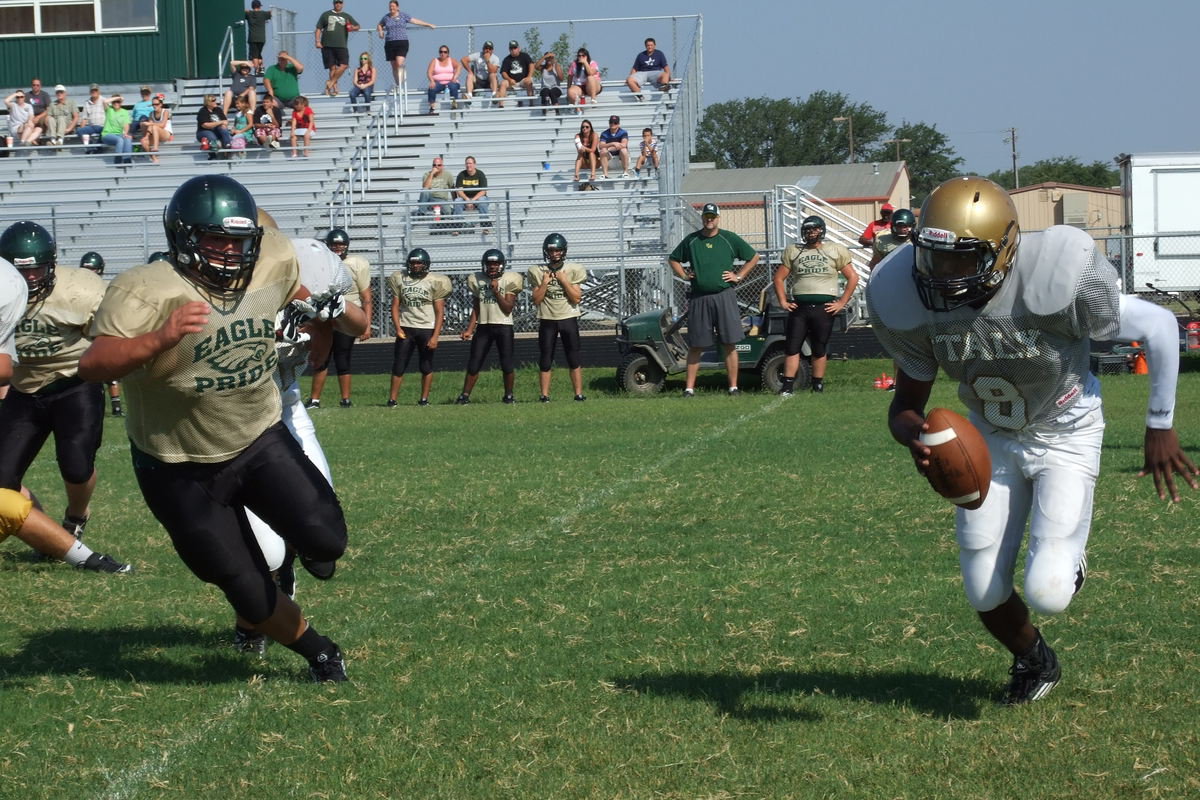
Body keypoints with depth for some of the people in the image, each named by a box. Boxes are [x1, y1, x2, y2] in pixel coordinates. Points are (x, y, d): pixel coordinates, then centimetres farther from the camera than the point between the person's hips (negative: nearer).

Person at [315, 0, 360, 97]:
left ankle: (330, 83, -7)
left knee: (344, 65, -16)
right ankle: (334, 87, 2)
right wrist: (318, 41, -1)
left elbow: (357, 26, 17)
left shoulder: (346, 16, 15)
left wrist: (353, 28, -7)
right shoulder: (326, 15, 11)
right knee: (332, 67, -4)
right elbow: (318, 29, 11)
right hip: (327, 45, -1)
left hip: (341, 45, 1)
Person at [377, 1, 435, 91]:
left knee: (399, 63, -21)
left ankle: (400, 83, -16)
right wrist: (380, 31, 10)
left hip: (402, 42, -3)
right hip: (390, 43, 3)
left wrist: (429, 25, 9)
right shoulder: (386, 17, 13)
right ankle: (397, 85, 12)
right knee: (394, 66, 3)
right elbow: (379, 25, 31)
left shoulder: (403, 16, 5)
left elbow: (415, 21, 9)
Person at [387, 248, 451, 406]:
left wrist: (435, 336, -11)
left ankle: (424, 399, 14)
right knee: (398, 366, -1)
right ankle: (392, 400, 3)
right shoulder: (400, 279, 4)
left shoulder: (434, 281, -4)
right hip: (406, 328, 2)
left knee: (426, 367, 5)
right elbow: (395, 306, 8)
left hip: (427, 329, -2)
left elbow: (440, 312, -4)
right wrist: (398, 328, -5)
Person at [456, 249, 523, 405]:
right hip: (484, 326, 3)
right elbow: (476, 309, 12)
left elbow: (508, 309, -8)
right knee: (473, 364, 1)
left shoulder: (508, 280, -4)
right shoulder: (477, 280, 7)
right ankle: (464, 396, 7)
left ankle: (508, 396, 14)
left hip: (504, 326, -3)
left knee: (507, 365, -2)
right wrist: (469, 329, 5)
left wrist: (496, 291, -14)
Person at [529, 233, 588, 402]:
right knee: (545, 361, 3)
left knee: (574, 359, -1)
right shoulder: (537, 272, 2)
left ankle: (579, 394, 2)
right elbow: (536, 300, 1)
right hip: (547, 320, 1)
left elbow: (576, 298, -6)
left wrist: (564, 281, -12)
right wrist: (544, 283, -10)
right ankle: (544, 395, 8)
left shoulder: (573, 270, -1)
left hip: (569, 319, -1)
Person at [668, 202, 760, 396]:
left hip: (724, 297, -1)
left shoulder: (729, 239, 5)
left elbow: (753, 257, 13)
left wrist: (739, 276, 5)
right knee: (695, 346, 3)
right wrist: (684, 275, 8)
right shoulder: (691, 240, 9)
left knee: (729, 344, -2)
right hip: (698, 298, 1)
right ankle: (689, 388, 7)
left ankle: (733, 387, 3)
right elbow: (673, 259, 23)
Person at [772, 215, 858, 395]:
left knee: (819, 349, 4)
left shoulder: (835, 250, 5)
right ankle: (787, 386, -2)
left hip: (824, 306, -2)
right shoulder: (793, 251, 11)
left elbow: (852, 277, 4)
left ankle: (818, 385, 13)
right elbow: (779, 277, 15)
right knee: (792, 346, -4)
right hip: (799, 306, 2)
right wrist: (783, 301, 4)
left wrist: (842, 303, -2)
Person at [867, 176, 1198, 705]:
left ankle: (1066, 561, 24)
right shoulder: (908, 302, -25)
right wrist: (913, 435, -36)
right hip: (990, 437, 3)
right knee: (984, 592, 3)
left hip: (1064, 434, -3)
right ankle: (1033, 661, 38)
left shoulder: (1056, 283, -36)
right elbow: (907, 400, -11)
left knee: (1046, 593, -15)